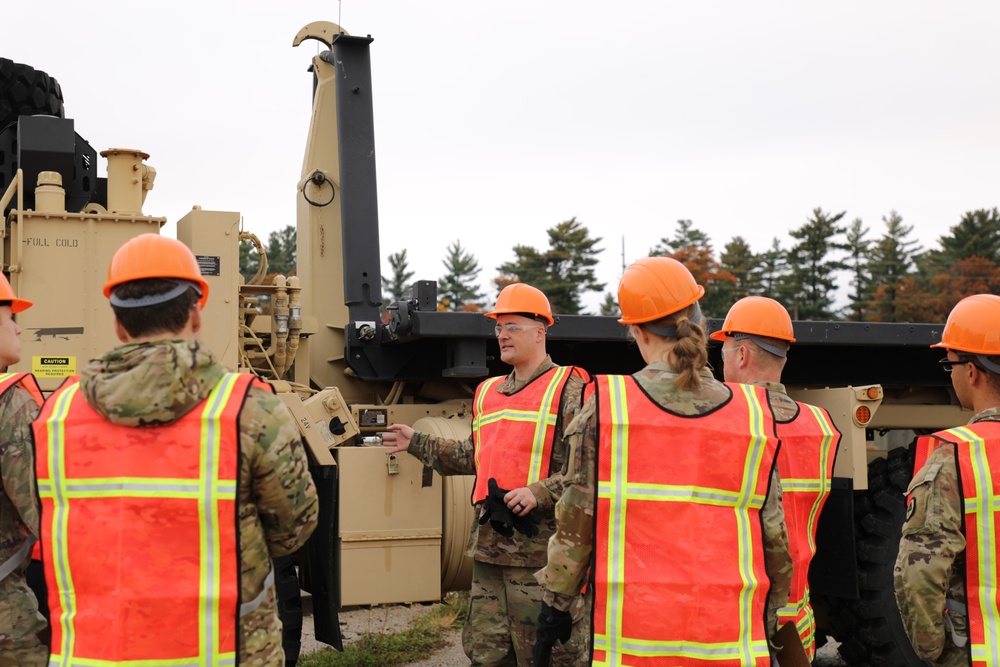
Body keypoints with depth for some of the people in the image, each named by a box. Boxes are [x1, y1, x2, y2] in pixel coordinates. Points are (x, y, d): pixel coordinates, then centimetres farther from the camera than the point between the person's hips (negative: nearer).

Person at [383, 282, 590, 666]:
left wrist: (540, 493, -23)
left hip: (542, 551, -8)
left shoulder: (569, 389, -7)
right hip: (489, 547, 8)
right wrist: (418, 444, 27)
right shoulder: (487, 393, 18)